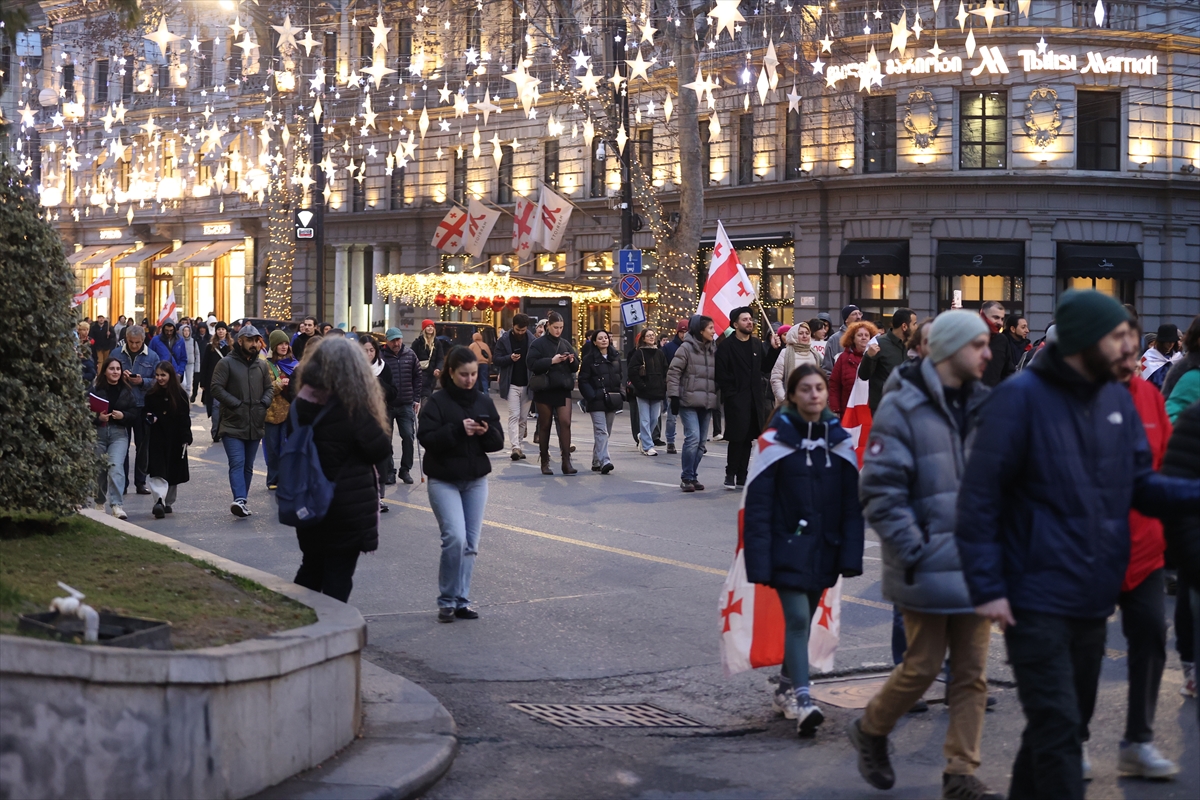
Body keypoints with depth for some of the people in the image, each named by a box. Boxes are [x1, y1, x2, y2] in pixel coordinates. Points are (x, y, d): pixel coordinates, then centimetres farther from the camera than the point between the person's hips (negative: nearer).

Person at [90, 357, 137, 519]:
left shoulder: (126, 390, 5)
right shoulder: (95, 388, -2)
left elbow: (134, 412, 6)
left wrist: (123, 415, -13)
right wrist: (98, 418, -21)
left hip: (119, 433, 0)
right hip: (98, 432, 0)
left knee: (116, 466, -17)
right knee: (99, 469, 10)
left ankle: (117, 505, -23)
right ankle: (101, 502, 31)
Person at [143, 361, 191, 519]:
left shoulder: (180, 394, -2)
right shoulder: (151, 395, 3)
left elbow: (185, 418, -1)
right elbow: (146, 414, 12)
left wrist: (185, 440, -6)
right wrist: (150, 419, -12)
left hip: (175, 440, 0)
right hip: (157, 439, 0)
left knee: (174, 473, 9)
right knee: (158, 472, -13)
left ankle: (168, 503, 23)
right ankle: (159, 502, -24)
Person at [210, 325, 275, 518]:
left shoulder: (262, 365, 12)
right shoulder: (226, 363, -4)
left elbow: (270, 387, 18)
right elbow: (217, 388, -10)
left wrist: (264, 403, -2)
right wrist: (236, 404, -15)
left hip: (256, 426, 6)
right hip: (232, 425, -5)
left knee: (248, 466, 11)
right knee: (237, 463, -17)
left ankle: (241, 501, 19)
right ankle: (240, 500, -29)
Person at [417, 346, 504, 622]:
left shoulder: (484, 401, 8)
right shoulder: (437, 401, -6)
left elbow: (498, 441, 8)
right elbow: (426, 437, -16)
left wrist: (487, 432, -13)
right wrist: (458, 430, -25)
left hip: (476, 480, 5)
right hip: (443, 481, -5)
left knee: (470, 544, 5)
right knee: (455, 537, -16)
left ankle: (461, 601, 14)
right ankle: (447, 601, -1)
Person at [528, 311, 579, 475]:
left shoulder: (565, 343, 11)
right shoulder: (538, 343, -2)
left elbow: (576, 367, 15)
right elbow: (533, 365, -12)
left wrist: (572, 360, -6)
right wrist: (552, 361, -19)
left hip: (563, 389, 3)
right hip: (544, 389, -3)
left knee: (565, 423, -10)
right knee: (545, 425, 6)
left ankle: (566, 461, -12)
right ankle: (545, 462, 16)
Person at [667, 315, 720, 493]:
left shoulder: (713, 350, 13)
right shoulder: (686, 348, -5)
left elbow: (717, 376, 19)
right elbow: (673, 372, -7)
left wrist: (718, 397, 13)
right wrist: (674, 396, -12)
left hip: (706, 403, 6)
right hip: (688, 402, -6)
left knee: (700, 442, 7)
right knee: (693, 438, -16)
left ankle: (692, 477, 15)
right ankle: (686, 478, -8)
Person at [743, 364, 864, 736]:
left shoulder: (839, 440, 4)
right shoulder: (776, 440, -8)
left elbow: (852, 504, 5)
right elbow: (758, 505, -9)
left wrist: (851, 555, -1)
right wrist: (759, 562, -13)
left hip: (823, 550, 5)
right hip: (788, 548, -4)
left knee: (805, 618, 14)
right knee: (797, 618, -13)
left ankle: (786, 688, 29)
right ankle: (801, 699, -14)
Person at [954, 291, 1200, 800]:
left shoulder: (1117, 400, 7)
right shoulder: (1022, 396, -12)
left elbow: (1140, 484, 10)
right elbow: (979, 495, -13)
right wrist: (987, 586, -16)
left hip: (1093, 601, 7)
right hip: (1037, 600, -7)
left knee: (1069, 723, 17)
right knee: (1058, 728, -8)